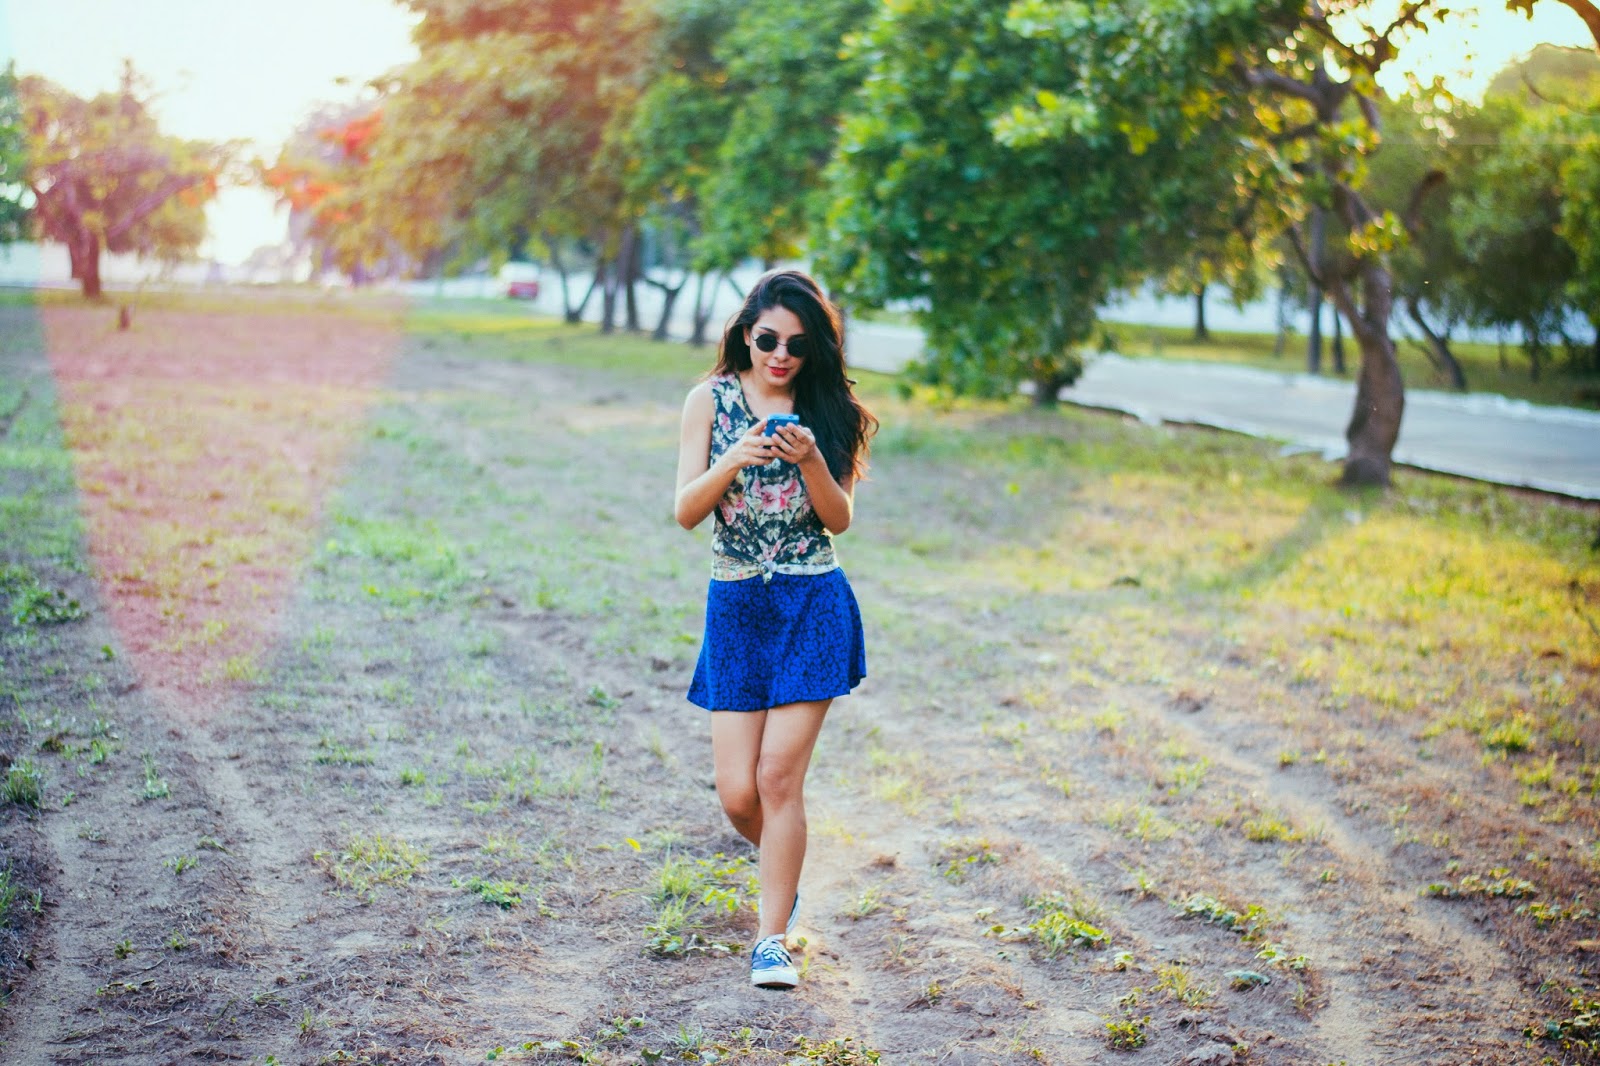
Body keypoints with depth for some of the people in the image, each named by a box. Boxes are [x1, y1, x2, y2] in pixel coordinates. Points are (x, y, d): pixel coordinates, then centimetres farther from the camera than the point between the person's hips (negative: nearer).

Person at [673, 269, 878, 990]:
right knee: (737, 793, 0)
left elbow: (840, 519, -3)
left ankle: (772, 938, 4)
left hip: (812, 606, -1)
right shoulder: (712, 400, 1)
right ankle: (786, 875, 33)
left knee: (779, 776, -7)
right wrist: (734, 461, -22)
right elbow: (685, 512, -4)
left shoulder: (827, 409, 1)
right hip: (734, 606, 1)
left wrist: (811, 459, -20)